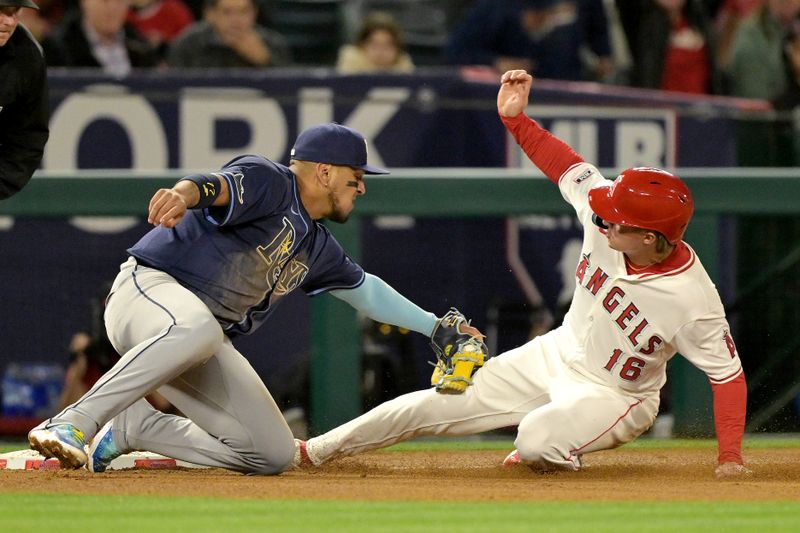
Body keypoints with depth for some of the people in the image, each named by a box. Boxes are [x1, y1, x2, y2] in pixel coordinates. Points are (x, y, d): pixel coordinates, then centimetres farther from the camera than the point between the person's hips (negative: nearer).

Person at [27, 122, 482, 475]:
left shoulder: (318, 248, 21)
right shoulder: (269, 182, -7)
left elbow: (365, 290, 38)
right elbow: (221, 185, -29)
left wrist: (435, 326, 38)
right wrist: (187, 192, -53)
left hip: (204, 345, 9)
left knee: (274, 455, -2)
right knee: (198, 327, -45)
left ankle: (132, 427, 6)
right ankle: (73, 424, -44)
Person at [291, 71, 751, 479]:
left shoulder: (694, 302, -32)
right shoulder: (605, 213, -18)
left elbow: (729, 374, -24)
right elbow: (566, 163, -5)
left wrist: (730, 458, -28)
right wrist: (515, 118, -15)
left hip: (615, 396, -6)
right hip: (556, 357, 6)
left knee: (537, 441, -35)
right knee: (438, 405, 5)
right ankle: (312, 452, 17)